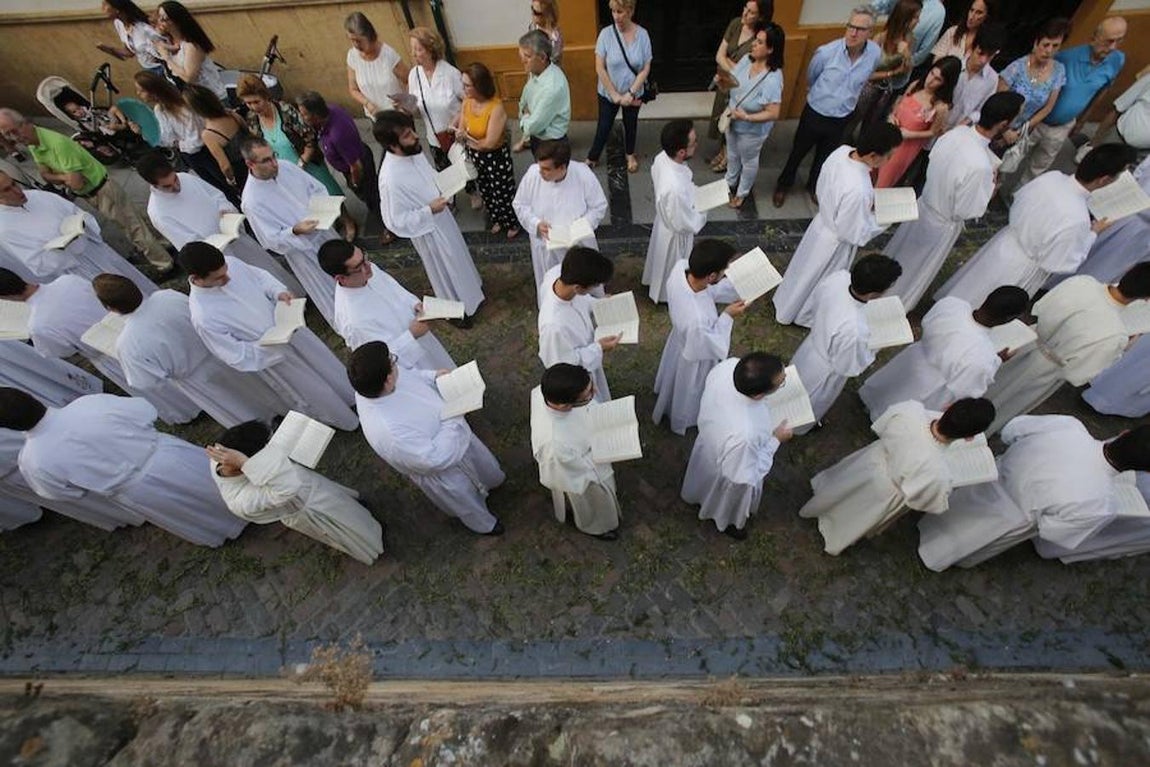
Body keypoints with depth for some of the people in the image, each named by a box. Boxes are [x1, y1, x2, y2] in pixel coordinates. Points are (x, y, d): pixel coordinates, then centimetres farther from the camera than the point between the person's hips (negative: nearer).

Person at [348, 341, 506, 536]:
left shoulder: (371, 381, -22)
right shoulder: (388, 432, -45)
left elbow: (409, 375, 1)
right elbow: (435, 458, -36)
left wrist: (433, 376, -14)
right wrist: (453, 419, -29)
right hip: (443, 466, -6)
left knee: (485, 463, 34)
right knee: (467, 501, 26)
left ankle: (490, 482, 68)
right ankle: (483, 524, 58)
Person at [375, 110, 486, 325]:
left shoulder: (414, 152, -10)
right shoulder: (390, 179, -34)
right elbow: (397, 222, -27)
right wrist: (429, 210, -30)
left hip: (442, 218, 8)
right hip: (429, 231, -7)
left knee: (457, 255, 29)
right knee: (445, 271, 14)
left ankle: (470, 284, 57)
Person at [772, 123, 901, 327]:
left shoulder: (841, 152, -17)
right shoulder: (859, 191, -39)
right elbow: (854, 234, -26)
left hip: (822, 224, 7)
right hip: (835, 243, -7)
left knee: (804, 270, 29)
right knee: (816, 281, 19)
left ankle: (786, 301, 54)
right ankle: (802, 315, 45)